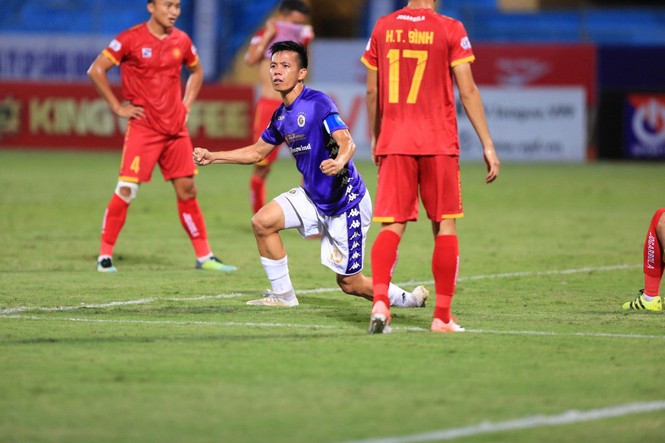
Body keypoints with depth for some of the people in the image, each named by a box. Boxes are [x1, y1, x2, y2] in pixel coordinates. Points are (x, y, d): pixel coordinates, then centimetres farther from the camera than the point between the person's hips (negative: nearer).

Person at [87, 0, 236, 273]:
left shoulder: (181, 41, 7)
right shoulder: (131, 39, -9)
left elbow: (196, 72, 26)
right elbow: (96, 70, -8)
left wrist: (186, 105, 13)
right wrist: (118, 107, -9)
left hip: (176, 128, 5)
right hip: (143, 127, -5)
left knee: (187, 189, 7)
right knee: (127, 189, -11)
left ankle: (204, 257, 14)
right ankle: (105, 256, -1)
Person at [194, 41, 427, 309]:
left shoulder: (317, 103, -18)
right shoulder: (281, 116, 6)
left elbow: (347, 143, -29)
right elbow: (257, 152, 21)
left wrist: (339, 162, -52)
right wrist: (212, 157, 15)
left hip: (347, 201, -7)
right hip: (312, 197, 7)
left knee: (350, 283, -3)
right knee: (262, 221, -10)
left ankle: (406, 299, 22)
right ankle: (282, 296, 4)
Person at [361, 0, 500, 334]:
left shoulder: (383, 27, 6)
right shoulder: (450, 30, -4)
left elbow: (372, 91, 11)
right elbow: (467, 91, -7)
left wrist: (375, 138, 24)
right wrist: (488, 146, -3)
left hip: (393, 143, 3)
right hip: (439, 144, -2)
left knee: (392, 227, 2)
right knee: (445, 225, 7)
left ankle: (379, 300, -19)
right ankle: (442, 316, 7)